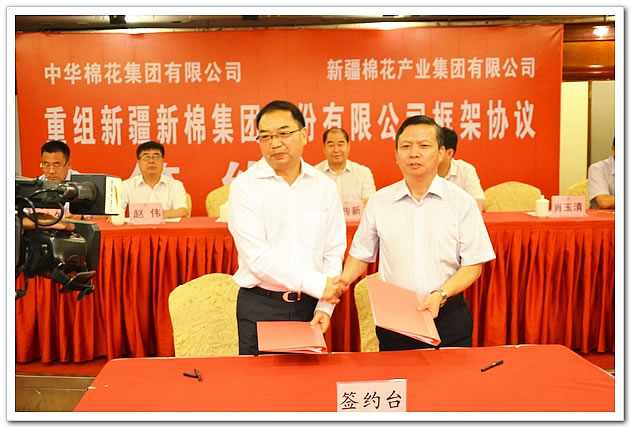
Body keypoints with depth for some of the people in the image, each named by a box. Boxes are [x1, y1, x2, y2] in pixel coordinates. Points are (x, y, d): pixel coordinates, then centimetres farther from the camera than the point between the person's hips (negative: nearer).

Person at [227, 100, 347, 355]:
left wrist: (325, 306, -6)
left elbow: (334, 252, 5)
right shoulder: (245, 186, -7)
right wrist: (318, 285, -15)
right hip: (259, 305, -3)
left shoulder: (325, 187, 4)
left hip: (309, 305, 3)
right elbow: (256, 256, -15)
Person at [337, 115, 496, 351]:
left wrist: (441, 295, -16)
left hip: (448, 317, -1)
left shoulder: (462, 202, -2)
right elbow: (361, 254, 11)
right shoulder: (379, 201, 3)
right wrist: (342, 281, -7)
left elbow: (473, 265, -2)